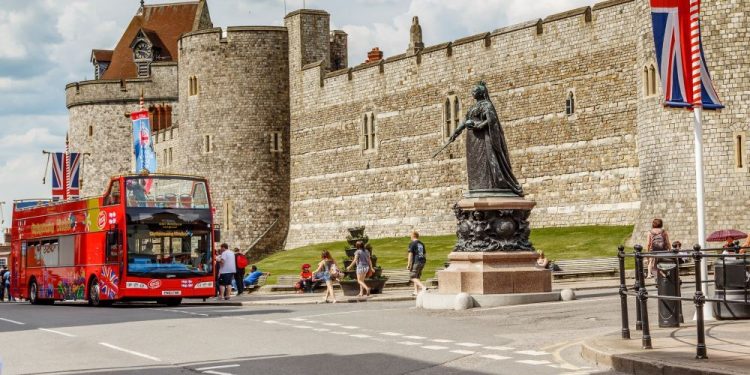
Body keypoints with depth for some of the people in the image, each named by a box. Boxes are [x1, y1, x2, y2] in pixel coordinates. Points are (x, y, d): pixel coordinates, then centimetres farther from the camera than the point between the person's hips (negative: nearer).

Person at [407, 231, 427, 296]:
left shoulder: (412, 244, -8)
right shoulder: (421, 244, 15)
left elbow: (410, 254, -14)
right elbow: (425, 254, 18)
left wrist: (408, 265, -12)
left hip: (416, 262, -8)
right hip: (422, 262, 8)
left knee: (413, 277, -5)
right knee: (417, 277, 17)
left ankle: (423, 287, -22)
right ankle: (416, 291, 14)